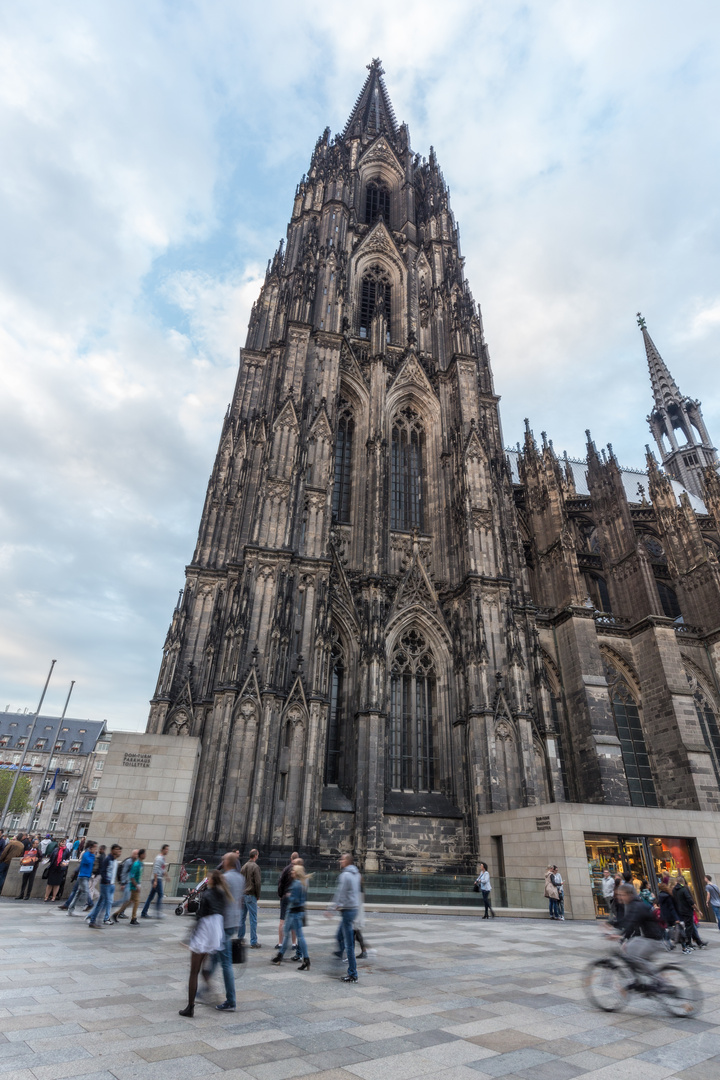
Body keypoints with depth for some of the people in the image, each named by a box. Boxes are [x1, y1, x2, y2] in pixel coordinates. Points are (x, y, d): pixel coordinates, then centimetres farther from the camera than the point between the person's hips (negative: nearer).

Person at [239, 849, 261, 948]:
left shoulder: (244, 866, 7)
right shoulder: (255, 867, -14)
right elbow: (258, 882, -16)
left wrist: (241, 892, 16)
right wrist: (258, 895, -4)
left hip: (243, 895, 7)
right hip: (251, 895, -7)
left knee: (242, 917, 19)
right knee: (253, 919, -1)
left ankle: (240, 937, 29)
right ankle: (253, 942, 2)